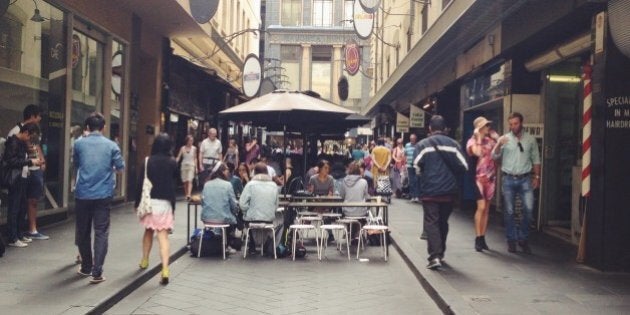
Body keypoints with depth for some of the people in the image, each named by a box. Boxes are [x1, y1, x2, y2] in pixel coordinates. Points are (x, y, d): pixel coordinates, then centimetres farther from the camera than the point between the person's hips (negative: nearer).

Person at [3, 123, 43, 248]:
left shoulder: (22, 142, 15)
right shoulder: (13, 141, -12)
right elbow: (12, 161, -19)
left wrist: (32, 161, 2)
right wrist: (30, 161, -17)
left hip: (22, 178, 9)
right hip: (15, 179, -9)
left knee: (22, 207, 12)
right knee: (13, 209, -4)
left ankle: (19, 234, 21)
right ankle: (13, 239, 1)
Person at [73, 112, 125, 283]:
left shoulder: (79, 144, 1)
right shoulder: (111, 145, -3)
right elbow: (121, 167, 4)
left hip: (82, 194, 2)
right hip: (103, 195, -1)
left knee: (83, 232, 15)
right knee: (101, 233, 1)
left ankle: (86, 267, 26)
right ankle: (97, 272, -6)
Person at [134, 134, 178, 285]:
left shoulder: (148, 161, -3)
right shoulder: (172, 163, -1)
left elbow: (141, 183, -1)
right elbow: (174, 184, 6)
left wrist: (137, 202, 5)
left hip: (149, 201, 1)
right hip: (165, 203, -1)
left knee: (148, 231, 21)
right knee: (163, 236, -6)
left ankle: (144, 261, 36)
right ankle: (165, 270, -16)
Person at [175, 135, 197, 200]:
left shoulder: (194, 148, 4)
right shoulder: (183, 148, 2)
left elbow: (195, 158, 10)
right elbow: (178, 157, -1)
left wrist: (196, 167, 7)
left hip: (191, 166, -1)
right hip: (184, 165, 1)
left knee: (190, 181, -16)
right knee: (185, 182, 4)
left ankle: (189, 195, -27)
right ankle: (186, 195, 15)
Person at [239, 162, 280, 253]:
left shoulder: (250, 184, -9)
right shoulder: (274, 185, 1)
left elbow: (242, 204, -11)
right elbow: (276, 205, 4)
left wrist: (247, 214, 7)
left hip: (253, 219, -3)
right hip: (269, 219, 3)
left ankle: (252, 246, 33)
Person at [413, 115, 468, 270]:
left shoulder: (423, 144, -3)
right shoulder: (453, 144, 3)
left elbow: (417, 166, -11)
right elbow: (463, 166, -3)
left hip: (430, 190, -3)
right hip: (449, 190, 3)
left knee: (431, 222, -2)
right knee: (443, 222, 17)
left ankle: (435, 256, -15)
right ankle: (440, 253, 27)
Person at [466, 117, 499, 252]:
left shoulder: (490, 140, 13)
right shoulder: (472, 141, -4)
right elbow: (478, 153, -23)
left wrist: (496, 138, 9)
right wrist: (478, 138, -15)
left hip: (491, 177, 6)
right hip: (479, 177, -6)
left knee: (486, 209, 7)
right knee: (481, 207, -14)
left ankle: (482, 238, 13)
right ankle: (478, 239, -9)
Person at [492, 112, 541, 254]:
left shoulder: (530, 139, 5)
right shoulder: (504, 139, 1)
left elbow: (536, 159, 11)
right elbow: (494, 156, -8)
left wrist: (537, 176, 5)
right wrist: (499, 145, -27)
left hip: (525, 179, 0)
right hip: (508, 179, 0)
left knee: (529, 208, -8)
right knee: (509, 211, 6)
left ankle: (523, 238, 10)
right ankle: (511, 240, 18)